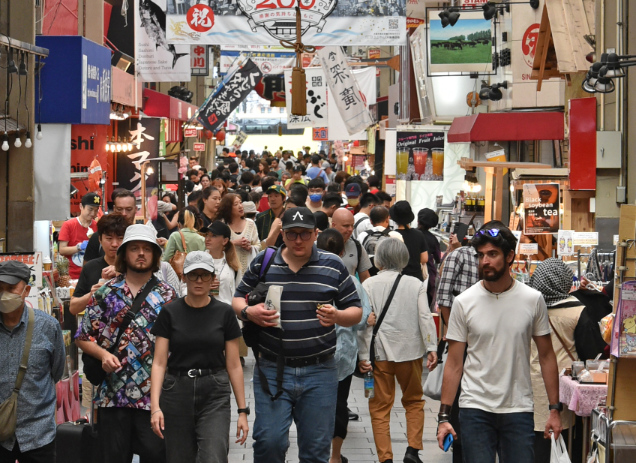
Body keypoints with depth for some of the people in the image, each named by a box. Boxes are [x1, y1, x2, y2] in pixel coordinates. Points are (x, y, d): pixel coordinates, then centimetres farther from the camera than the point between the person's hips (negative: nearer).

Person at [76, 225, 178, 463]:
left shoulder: (167, 295, 6)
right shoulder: (106, 293, 7)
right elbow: (83, 337, 10)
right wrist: (103, 354, -8)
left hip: (154, 396, -1)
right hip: (113, 394, 1)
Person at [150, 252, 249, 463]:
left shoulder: (224, 313, 1)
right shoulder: (170, 312, 0)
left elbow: (234, 365, 3)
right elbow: (159, 363, -3)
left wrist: (243, 410, 0)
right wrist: (155, 406, -14)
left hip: (214, 396, -1)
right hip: (176, 394, 1)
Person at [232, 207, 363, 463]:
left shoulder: (334, 266, 4)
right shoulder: (262, 263, 5)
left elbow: (356, 312, 8)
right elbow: (238, 299, 14)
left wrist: (337, 316, -14)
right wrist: (248, 312, -9)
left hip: (319, 371, 0)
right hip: (272, 368, 0)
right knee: (269, 442, -9)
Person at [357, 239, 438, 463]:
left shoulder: (369, 285, -3)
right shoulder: (416, 284, 1)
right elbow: (425, 317, -6)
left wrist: (363, 355, -6)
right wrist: (431, 348, -4)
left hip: (379, 354, -1)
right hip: (410, 351, 1)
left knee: (380, 408, 5)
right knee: (414, 401, 17)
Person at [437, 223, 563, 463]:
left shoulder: (532, 299, 1)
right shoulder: (464, 303, -1)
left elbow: (546, 356, 7)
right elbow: (454, 363, 1)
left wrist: (555, 409, 3)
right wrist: (444, 416, -4)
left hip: (519, 409, 1)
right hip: (475, 408, -1)